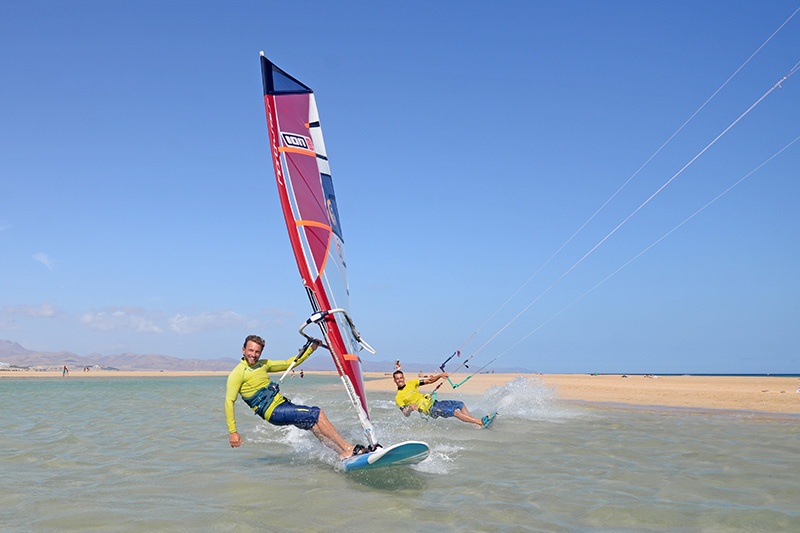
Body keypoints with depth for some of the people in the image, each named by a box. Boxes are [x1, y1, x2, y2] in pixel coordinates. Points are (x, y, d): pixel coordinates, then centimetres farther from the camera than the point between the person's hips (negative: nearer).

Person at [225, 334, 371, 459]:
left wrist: (311, 348, 19)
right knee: (317, 414, -16)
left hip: (283, 404, 8)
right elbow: (229, 402, -11)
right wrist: (233, 432, -16)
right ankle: (349, 449, -14)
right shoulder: (237, 374, -7)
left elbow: (289, 363, 24)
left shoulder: (263, 364, 15)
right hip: (273, 412, -8)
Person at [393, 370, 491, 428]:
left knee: (460, 404, -1)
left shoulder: (411, 383, 8)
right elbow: (406, 414, -11)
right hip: (430, 410, -7)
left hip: (433, 402, 7)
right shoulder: (398, 398, -6)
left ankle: (477, 425, 2)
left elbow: (429, 381, 9)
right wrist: (409, 409, -35)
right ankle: (480, 422, -22)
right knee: (454, 411, -23)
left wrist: (440, 376, -8)